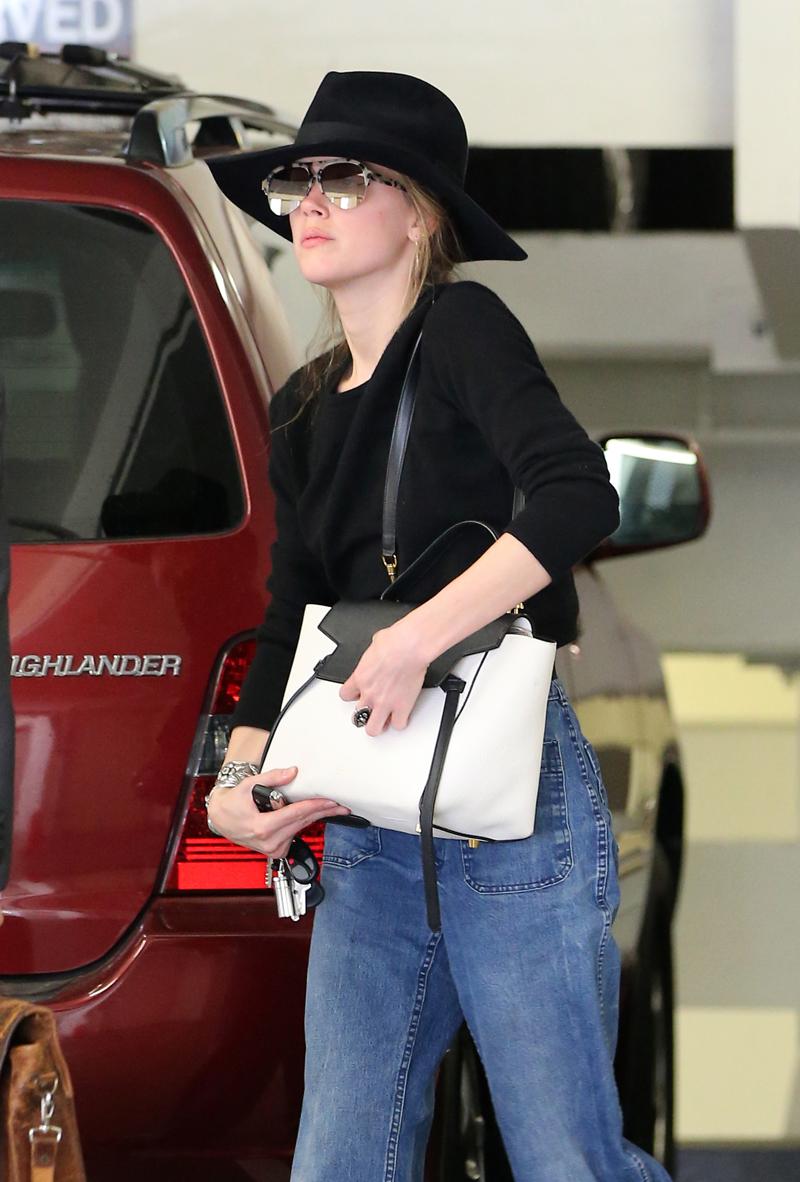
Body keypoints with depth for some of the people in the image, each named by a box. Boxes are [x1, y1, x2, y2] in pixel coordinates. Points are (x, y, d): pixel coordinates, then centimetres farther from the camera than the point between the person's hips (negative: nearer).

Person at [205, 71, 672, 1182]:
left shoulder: (462, 329, -7)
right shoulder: (305, 410, 16)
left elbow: (578, 498, -22)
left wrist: (414, 643, -25)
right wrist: (236, 784, 2)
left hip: (513, 799, -7)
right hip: (370, 822, 8)